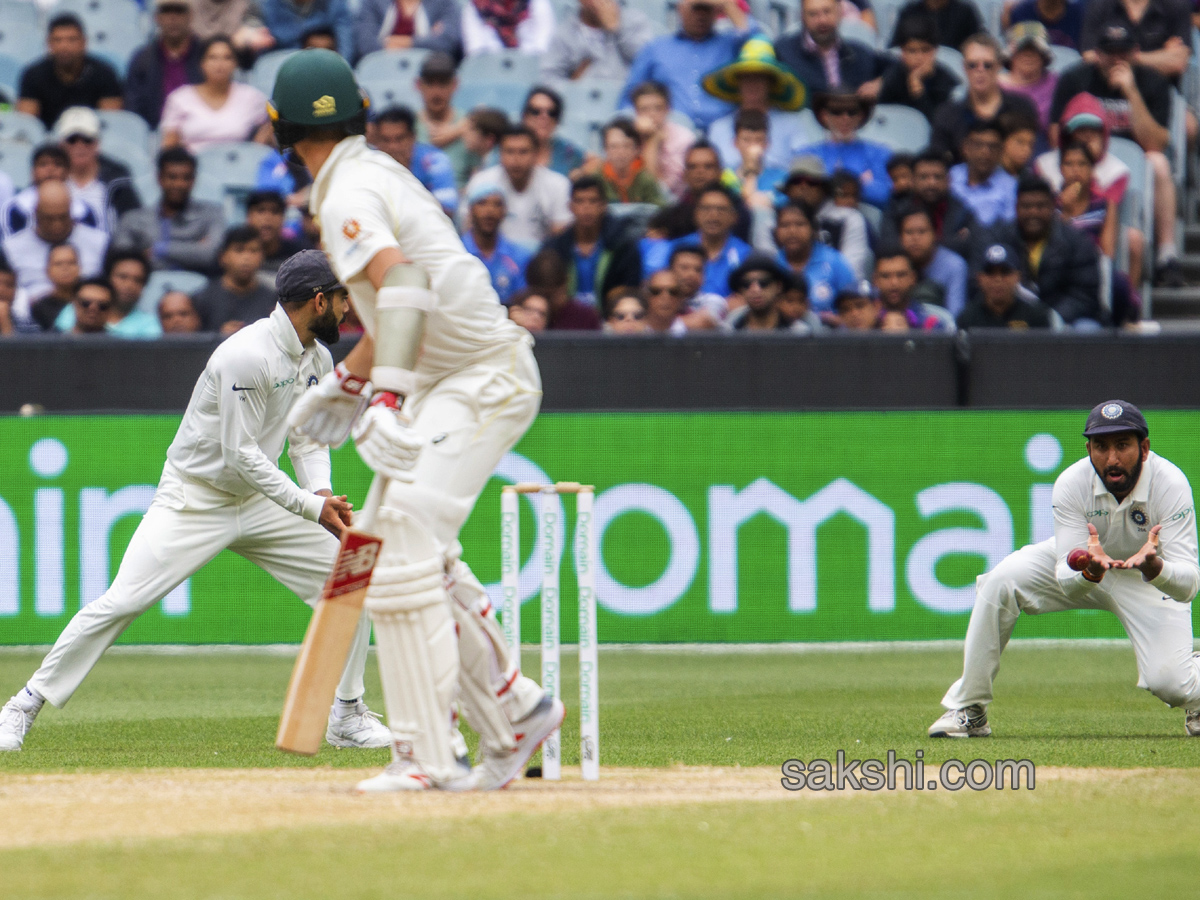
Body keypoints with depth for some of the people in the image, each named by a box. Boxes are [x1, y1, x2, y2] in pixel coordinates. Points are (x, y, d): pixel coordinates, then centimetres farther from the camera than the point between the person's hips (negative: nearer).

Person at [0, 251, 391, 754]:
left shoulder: (317, 359, 3)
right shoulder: (248, 355, -25)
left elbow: (306, 438, 10)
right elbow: (240, 454, -26)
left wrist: (321, 492, -10)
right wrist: (309, 506, -26)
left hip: (258, 503, 8)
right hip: (194, 500, -8)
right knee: (121, 603, -14)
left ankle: (346, 716, 10)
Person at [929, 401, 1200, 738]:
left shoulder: (1170, 485, -32)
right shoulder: (1072, 483, -27)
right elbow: (1067, 580, -29)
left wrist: (1154, 567, -60)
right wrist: (1089, 571, -53)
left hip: (1152, 574, -2)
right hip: (1087, 558, 2)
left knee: (1167, 682, -24)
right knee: (1002, 580, -25)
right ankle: (968, 708, -14)